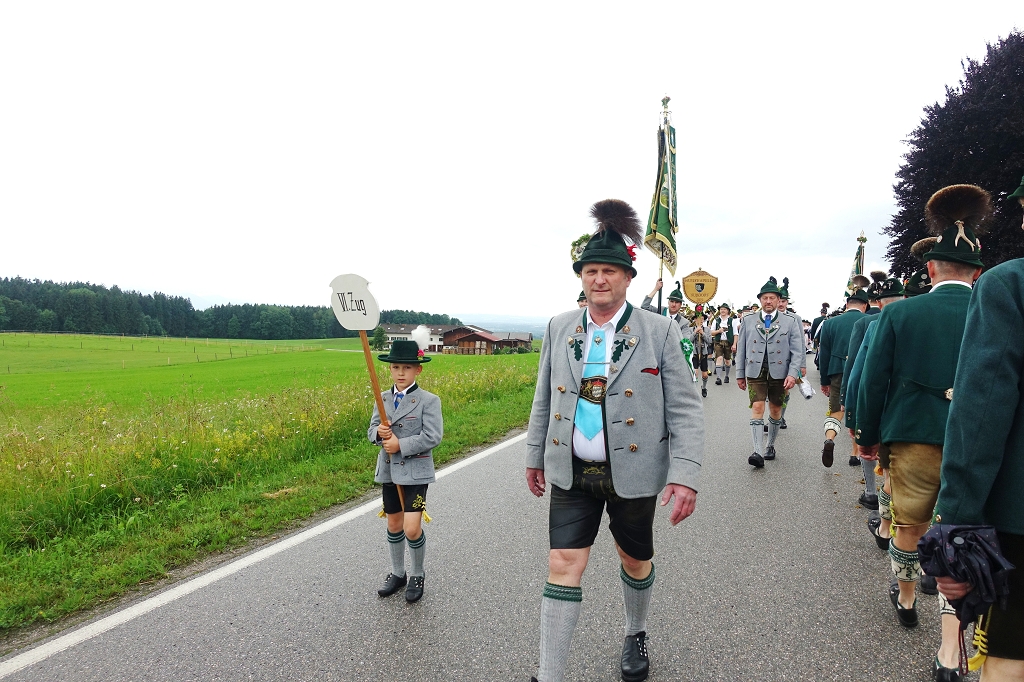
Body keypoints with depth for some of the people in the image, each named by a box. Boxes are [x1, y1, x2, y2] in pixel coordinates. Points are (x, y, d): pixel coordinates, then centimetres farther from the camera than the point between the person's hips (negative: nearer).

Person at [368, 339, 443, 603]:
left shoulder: (429, 401, -11)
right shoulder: (383, 399, 5)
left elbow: (432, 437, -17)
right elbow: (371, 430, 8)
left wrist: (400, 445, -21)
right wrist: (379, 432, -15)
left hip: (415, 472, -5)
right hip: (388, 471, 5)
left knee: (412, 529, -8)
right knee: (394, 525, 17)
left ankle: (417, 575, 17)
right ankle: (397, 573, 36)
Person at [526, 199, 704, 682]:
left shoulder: (660, 332, -8)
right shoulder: (559, 328, 1)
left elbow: (686, 409, -8)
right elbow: (544, 399, 10)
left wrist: (685, 474, -16)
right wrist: (535, 455, 14)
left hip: (633, 472, -1)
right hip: (571, 473, 2)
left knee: (635, 560, 19)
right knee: (563, 564, -2)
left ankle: (635, 634, 48)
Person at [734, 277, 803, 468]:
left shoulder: (790, 322, 2)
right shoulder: (748, 320, 5)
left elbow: (797, 351, -1)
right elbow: (741, 349, 9)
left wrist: (793, 374, -12)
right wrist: (740, 373, 7)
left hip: (779, 373, 1)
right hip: (755, 372, 0)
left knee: (775, 410, 11)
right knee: (757, 408, -11)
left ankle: (770, 446, 29)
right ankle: (758, 452, -15)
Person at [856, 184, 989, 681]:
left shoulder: (899, 314, -9)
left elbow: (873, 382, -6)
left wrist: (868, 437, 6)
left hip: (913, 442, -1)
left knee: (909, 527, 20)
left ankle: (905, 600, 43)